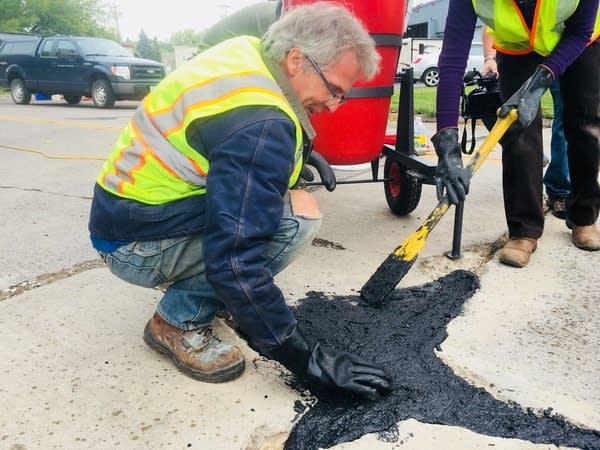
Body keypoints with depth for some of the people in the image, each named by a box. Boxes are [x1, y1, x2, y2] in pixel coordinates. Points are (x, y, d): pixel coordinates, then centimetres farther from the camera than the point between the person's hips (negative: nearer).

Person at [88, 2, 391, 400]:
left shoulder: (248, 52, -1)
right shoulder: (260, 124, -28)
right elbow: (235, 263, -32)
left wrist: (296, 153, 8)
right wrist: (306, 358, -24)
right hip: (136, 245, -9)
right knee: (298, 215, -22)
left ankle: (205, 294, 14)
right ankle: (179, 322, -7)